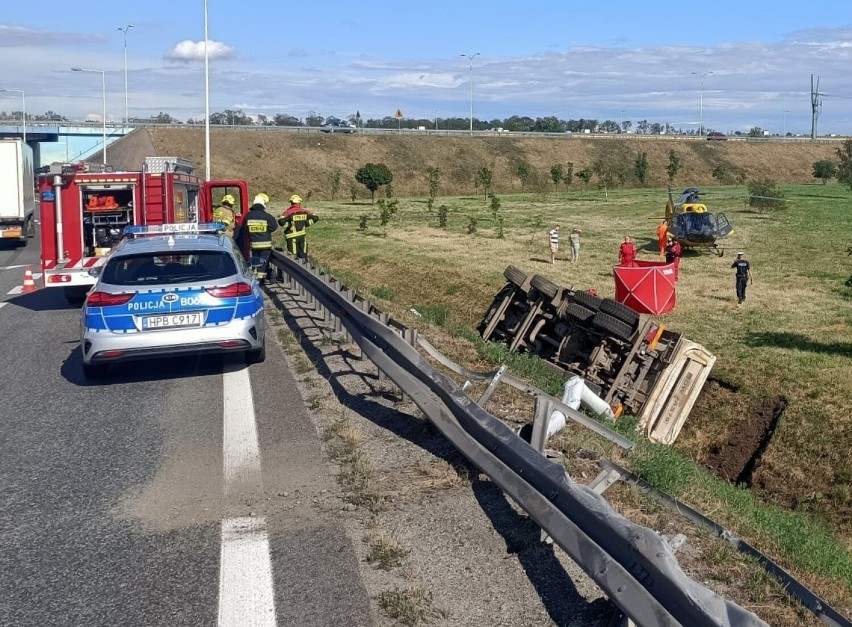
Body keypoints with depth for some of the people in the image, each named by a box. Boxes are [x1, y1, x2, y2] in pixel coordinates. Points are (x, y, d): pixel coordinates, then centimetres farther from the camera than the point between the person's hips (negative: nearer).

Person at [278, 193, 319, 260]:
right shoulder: (305, 211, 3)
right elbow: (315, 217, 5)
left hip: (292, 237, -4)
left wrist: (288, 226, -5)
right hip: (303, 236, 4)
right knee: (303, 254, 13)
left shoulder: (289, 212, -8)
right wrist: (306, 223, 7)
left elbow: (281, 221, -21)